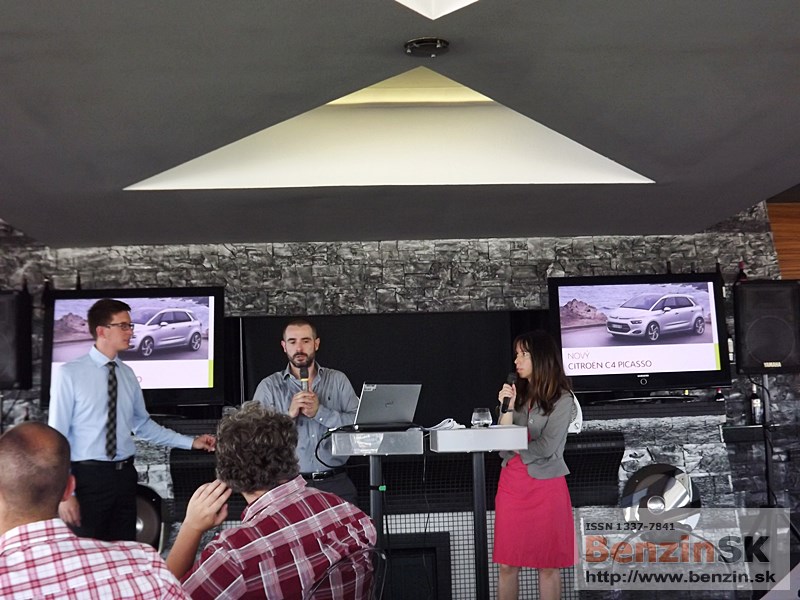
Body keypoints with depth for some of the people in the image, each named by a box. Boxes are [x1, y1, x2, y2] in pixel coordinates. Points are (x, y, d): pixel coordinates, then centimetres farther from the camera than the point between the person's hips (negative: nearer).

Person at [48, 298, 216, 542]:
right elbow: (57, 435, -9)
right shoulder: (69, 374, -8)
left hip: (124, 475, 5)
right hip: (88, 476, -5)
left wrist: (190, 442, 12)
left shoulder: (128, 374, 6)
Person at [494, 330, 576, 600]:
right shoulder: (517, 394, 9)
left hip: (545, 484, -4)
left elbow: (547, 446, -14)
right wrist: (506, 408, -8)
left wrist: (516, 449, -1)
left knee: (548, 564, 4)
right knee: (507, 564, 5)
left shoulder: (561, 399, -6)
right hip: (512, 482, 4)